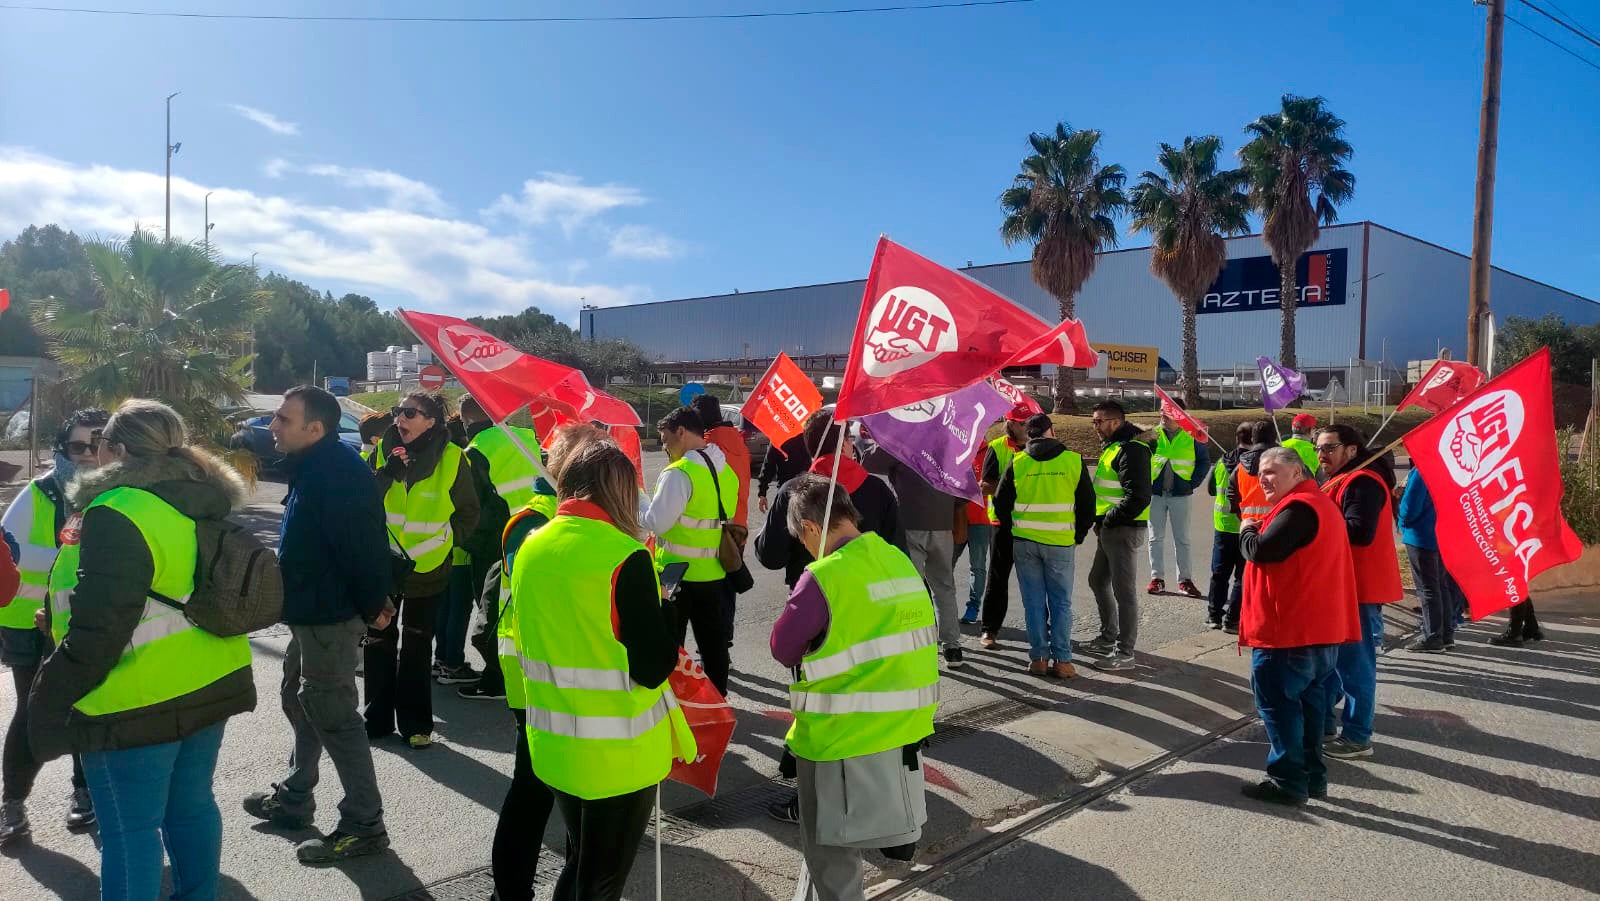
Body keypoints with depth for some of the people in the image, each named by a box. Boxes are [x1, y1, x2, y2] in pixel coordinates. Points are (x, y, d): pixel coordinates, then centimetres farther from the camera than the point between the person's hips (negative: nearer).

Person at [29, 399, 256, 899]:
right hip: (211, 683, 8)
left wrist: (51, 698, -12)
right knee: (191, 806, 19)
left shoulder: (117, 514, -19)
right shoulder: (205, 507, 7)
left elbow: (98, 628, -21)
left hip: (139, 702, -8)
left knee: (129, 828, 4)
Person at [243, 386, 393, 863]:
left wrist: (371, 606, -19)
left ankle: (364, 825, 6)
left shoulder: (338, 471, -25)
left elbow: (363, 546, -27)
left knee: (332, 716, -4)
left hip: (330, 616, -11)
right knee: (300, 703, 23)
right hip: (310, 611, 11)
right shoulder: (312, 465, 10)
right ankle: (293, 798, 41)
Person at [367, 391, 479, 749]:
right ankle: (378, 717, 26)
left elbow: (468, 514, 0)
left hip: (427, 569, -2)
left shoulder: (452, 459, -9)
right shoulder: (385, 452, -3)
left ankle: (415, 723, 20)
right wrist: (387, 474, -22)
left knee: (416, 647, 9)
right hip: (383, 563, 2)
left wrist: (440, 541, -9)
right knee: (379, 642, 12)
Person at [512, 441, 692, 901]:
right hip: (619, 755, -6)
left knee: (578, 863, 27)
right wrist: (666, 606, -5)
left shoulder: (532, 548, -1)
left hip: (552, 746, 6)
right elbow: (653, 668, -21)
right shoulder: (625, 558, -22)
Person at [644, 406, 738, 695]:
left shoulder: (680, 473, -18)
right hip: (713, 573, 7)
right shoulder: (725, 471, 7)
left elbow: (655, 522, -21)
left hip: (677, 573, -7)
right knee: (712, 641, 15)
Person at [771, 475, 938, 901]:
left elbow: (783, 649, -10)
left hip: (842, 734, -7)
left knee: (829, 847, 10)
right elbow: (924, 635, 12)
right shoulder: (900, 561, 1)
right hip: (902, 724, 7)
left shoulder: (822, 577, -19)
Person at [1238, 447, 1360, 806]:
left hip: (1288, 629, -10)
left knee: (1276, 702, -3)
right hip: (1319, 627, 10)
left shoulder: (1298, 507, -17)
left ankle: (1288, 782, 1)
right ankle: (1312, 776, 22)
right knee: (1308, 701, 15)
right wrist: (1258, 530, 7)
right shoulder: (1320, 504, 18)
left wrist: (1246, 531, -5)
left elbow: (1261, 551, -25)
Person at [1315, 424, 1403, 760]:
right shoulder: (1341, 480, 18)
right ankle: (1321, 723, 27)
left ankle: (1358, 737, 4)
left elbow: (1360, 532, -29)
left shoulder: (1362, 482, -17)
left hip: (1358, 589, -11)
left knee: (1354, 664, -4)